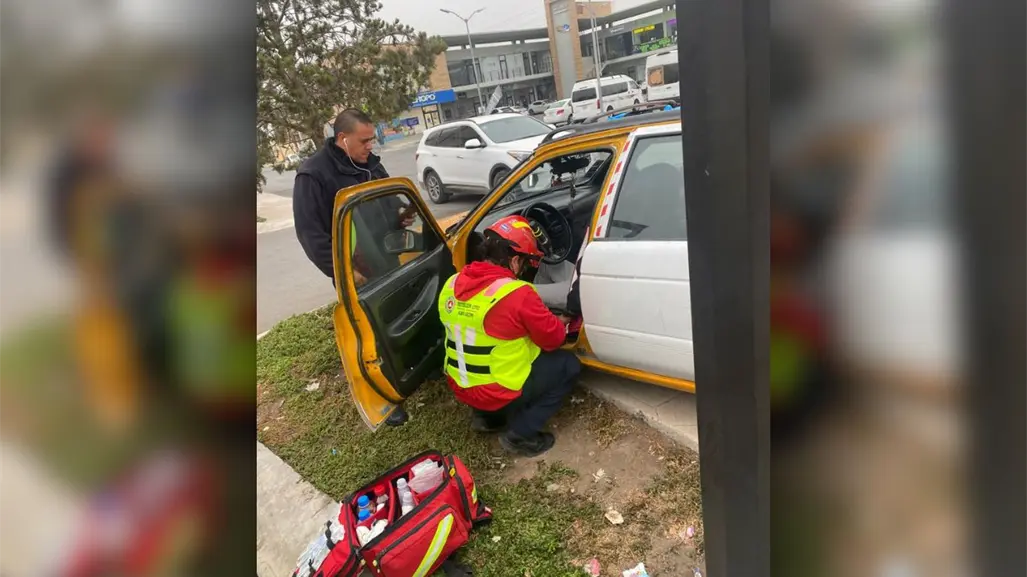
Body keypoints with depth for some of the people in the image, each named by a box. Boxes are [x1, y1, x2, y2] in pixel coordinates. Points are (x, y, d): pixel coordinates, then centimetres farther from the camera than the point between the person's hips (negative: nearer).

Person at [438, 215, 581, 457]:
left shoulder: (452, 285, -2)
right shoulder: (517, 293, -24)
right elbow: (552, 339, -11)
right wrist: (560, 325, 13)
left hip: (460, 387, 7)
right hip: (499, 392, -7)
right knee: (569, 365, 9)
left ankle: (486, 416, 23)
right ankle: (520, 433, 5)